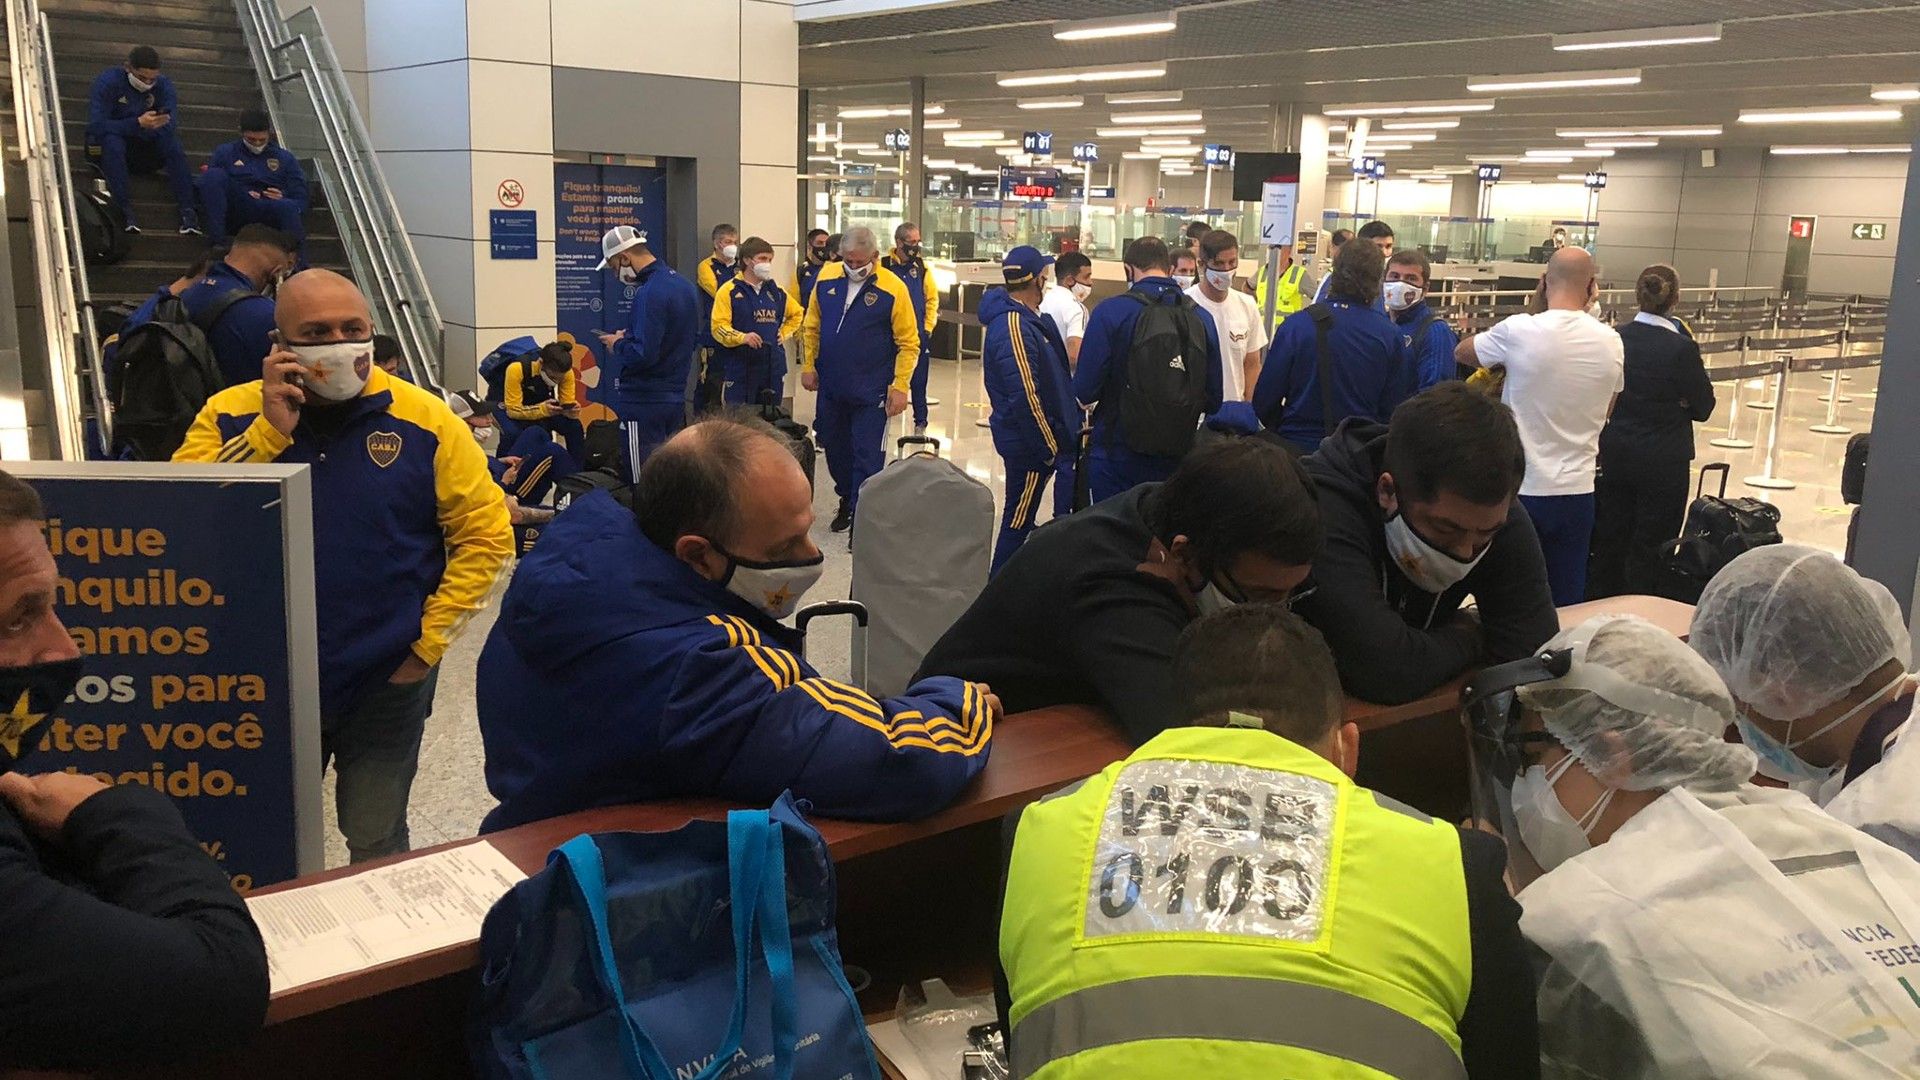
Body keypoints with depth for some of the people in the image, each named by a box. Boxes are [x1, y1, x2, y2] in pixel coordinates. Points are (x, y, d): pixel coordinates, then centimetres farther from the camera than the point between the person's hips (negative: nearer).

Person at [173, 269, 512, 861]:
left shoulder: (425, 420, -8)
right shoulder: (231, 415, -4)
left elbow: (486, 533, -7)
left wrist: (428, 641, -10)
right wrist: (269, 431, -21)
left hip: (388, 681, -1)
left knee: (377, 846, 14)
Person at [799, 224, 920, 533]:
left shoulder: (893, 288, -14)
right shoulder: (826, 278, -1)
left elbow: (909, 343, -11)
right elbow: (811, 326, 10)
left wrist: (900, 386, -15)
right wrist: (808, 366, 6)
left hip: (871, 392, -5)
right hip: (830, 387, 5)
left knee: (867, 456, -1)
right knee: (834, 447, 19)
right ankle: (846, 499, 41)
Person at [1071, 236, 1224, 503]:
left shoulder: (1110, 312, -11)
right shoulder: (1201, 318, -1)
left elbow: (1085, 392, -14)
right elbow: (1213, 400, 2)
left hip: (1117, 457, -3)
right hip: (1177, 459, 3)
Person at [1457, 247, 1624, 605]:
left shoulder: (1519, 331, -13)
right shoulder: (1611, 342, 1)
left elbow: (1462, 352, 5)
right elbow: (1606, 411, 15)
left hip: (1520, 489, -3)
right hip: (1577, 491, 3)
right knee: (1567, 603, 10)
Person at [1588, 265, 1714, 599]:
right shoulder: (1682, 349, -15)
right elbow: (1703, 408, -6)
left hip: (1614, 456, 4)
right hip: (1663, 461, -4)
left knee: (1609, 541, 14)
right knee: (1651, 548, 6)